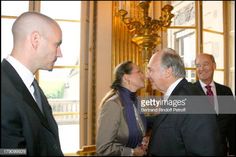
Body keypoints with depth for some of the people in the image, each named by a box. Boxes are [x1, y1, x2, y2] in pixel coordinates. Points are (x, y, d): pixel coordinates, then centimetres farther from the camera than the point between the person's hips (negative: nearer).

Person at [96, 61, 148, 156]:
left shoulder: (135, 101, -2)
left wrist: (144, 141, -4)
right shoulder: (113, 104, -24)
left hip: (138, 152, 7)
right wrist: (132, 152, -19)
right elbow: (103, 148, -25)